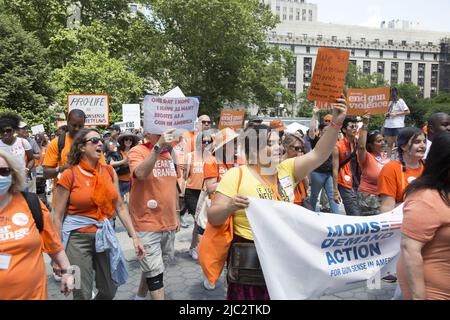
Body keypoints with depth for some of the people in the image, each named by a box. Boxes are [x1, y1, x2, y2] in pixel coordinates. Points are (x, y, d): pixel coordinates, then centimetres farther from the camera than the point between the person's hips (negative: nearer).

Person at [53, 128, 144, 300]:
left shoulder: (109, 171, 2)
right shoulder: (70, 175, -10)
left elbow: (120, 206, 5)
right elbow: (58, 216, -6)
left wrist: (134, 236, 0)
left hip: (104, 235, 4)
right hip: (78, 237, -4)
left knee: (109, 291, 15)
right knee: (82, 294, 7)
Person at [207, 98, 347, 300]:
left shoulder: (287, 169, 2)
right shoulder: (236, 175, -12)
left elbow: (319, 154, -6)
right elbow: (213, 218, -13)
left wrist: (336, 123, -17)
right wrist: (230, 206, -34)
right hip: (251, 260, -5)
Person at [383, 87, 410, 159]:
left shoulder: (400, 101, -3)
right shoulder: (390, 102, 16)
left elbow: (408, 111, -8)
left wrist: (396, 114, -14)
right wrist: (386, 114, 6)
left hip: (397, 126, -6)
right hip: (388, 125, 6)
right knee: (389, 144, 7)